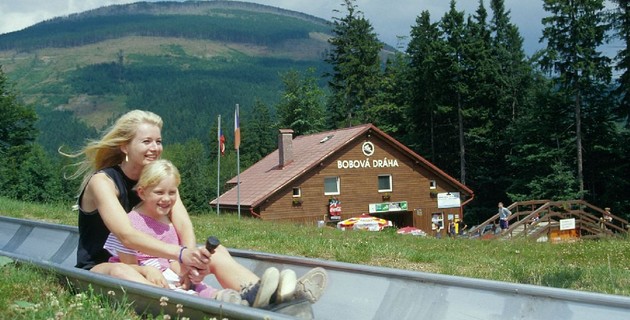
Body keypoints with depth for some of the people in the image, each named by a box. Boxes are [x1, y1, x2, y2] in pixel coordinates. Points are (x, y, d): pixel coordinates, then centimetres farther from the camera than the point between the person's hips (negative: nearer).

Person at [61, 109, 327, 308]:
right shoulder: (102, 182, -16)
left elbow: (184, 225, -12)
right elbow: (126, 235, -32)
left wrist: (191, 259, -34)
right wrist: (182, 253, -45)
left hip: (147, 264, 7)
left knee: (214, 252, -9)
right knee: (121, 273, -40)